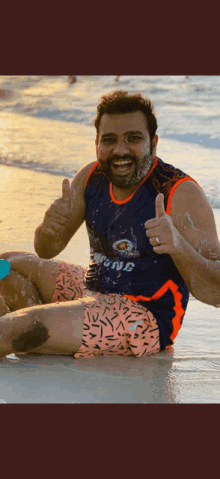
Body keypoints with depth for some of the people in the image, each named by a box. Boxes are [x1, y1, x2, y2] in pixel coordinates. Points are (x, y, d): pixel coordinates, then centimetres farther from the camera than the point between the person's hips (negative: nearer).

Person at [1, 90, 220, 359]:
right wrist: (49, 228, -16)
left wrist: (178, 246, -43)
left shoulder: (182, 194, -19)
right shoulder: (90, 177, 2)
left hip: (146, 320, -9)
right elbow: (46, 251, 10)